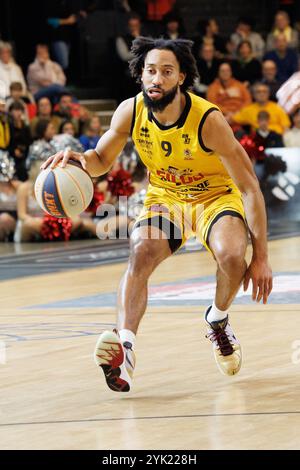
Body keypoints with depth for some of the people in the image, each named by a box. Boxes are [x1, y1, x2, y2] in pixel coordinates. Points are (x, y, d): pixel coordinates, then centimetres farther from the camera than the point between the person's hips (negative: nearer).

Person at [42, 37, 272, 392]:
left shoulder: (208, 120, -29)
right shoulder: (130, 111, -17)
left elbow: (249, 187, -24)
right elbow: (101, 161, 1)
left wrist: (260, 257, -25)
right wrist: (77, 159, -26)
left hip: (216, 195, -3)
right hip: (164, 197, 3)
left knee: (231, 255, -31)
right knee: (142, 251, -27)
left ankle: (218, 320, 2)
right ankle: (124, 346, -39)